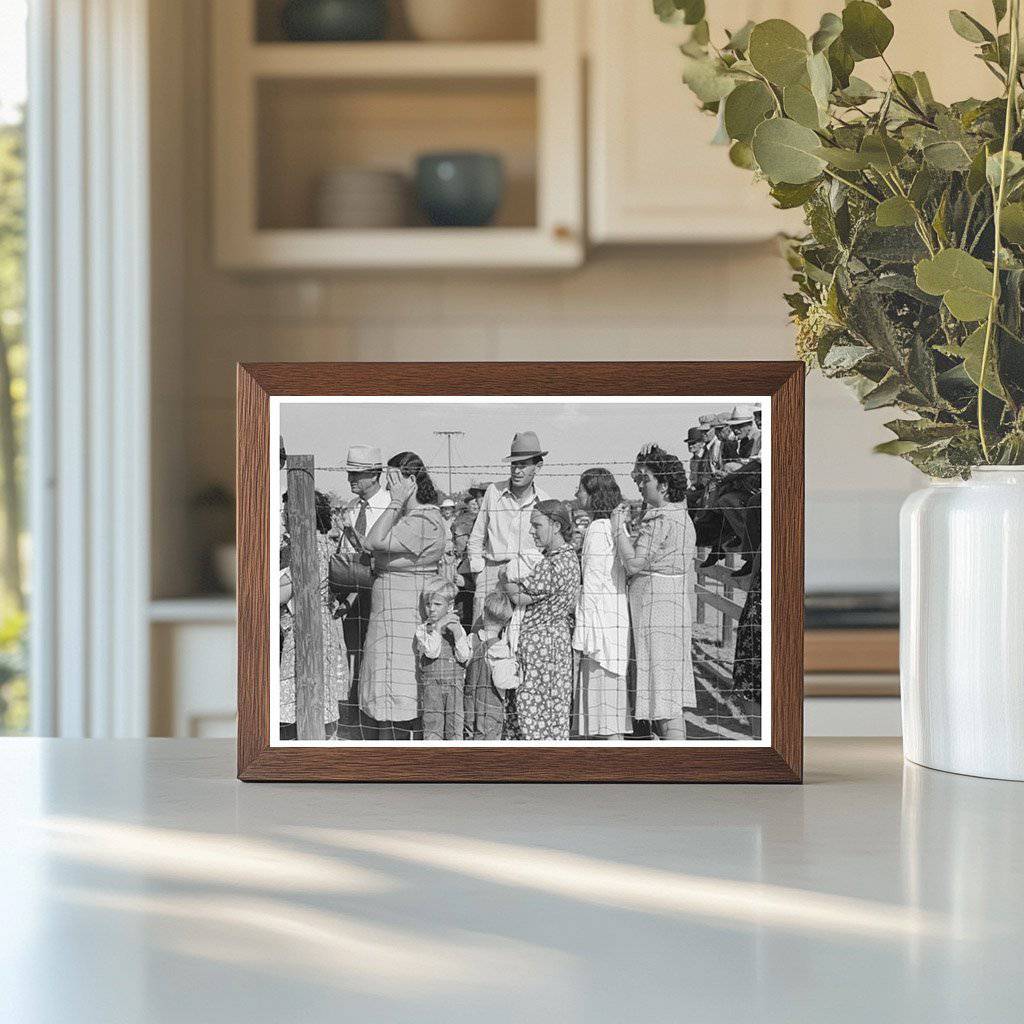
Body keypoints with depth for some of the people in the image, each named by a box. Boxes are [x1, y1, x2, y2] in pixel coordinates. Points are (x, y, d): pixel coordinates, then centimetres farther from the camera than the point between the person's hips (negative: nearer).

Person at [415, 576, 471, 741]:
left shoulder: (456, 627, 5)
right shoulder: (422, 630, 1)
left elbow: (464, 657, -6)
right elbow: (431, 652, -16)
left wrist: (457, 632, -17)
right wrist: (437, 627, -21)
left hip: (456, 686, 1)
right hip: (431, 685, -1)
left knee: (455, 729, 1)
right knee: (432, 728, -4)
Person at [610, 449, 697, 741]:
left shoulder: (659, 518, -15)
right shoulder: (683, 516, 16)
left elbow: (633, 563, -20)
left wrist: (618, 527, -12)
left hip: (656, 605, -10)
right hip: (678, 602, 10)